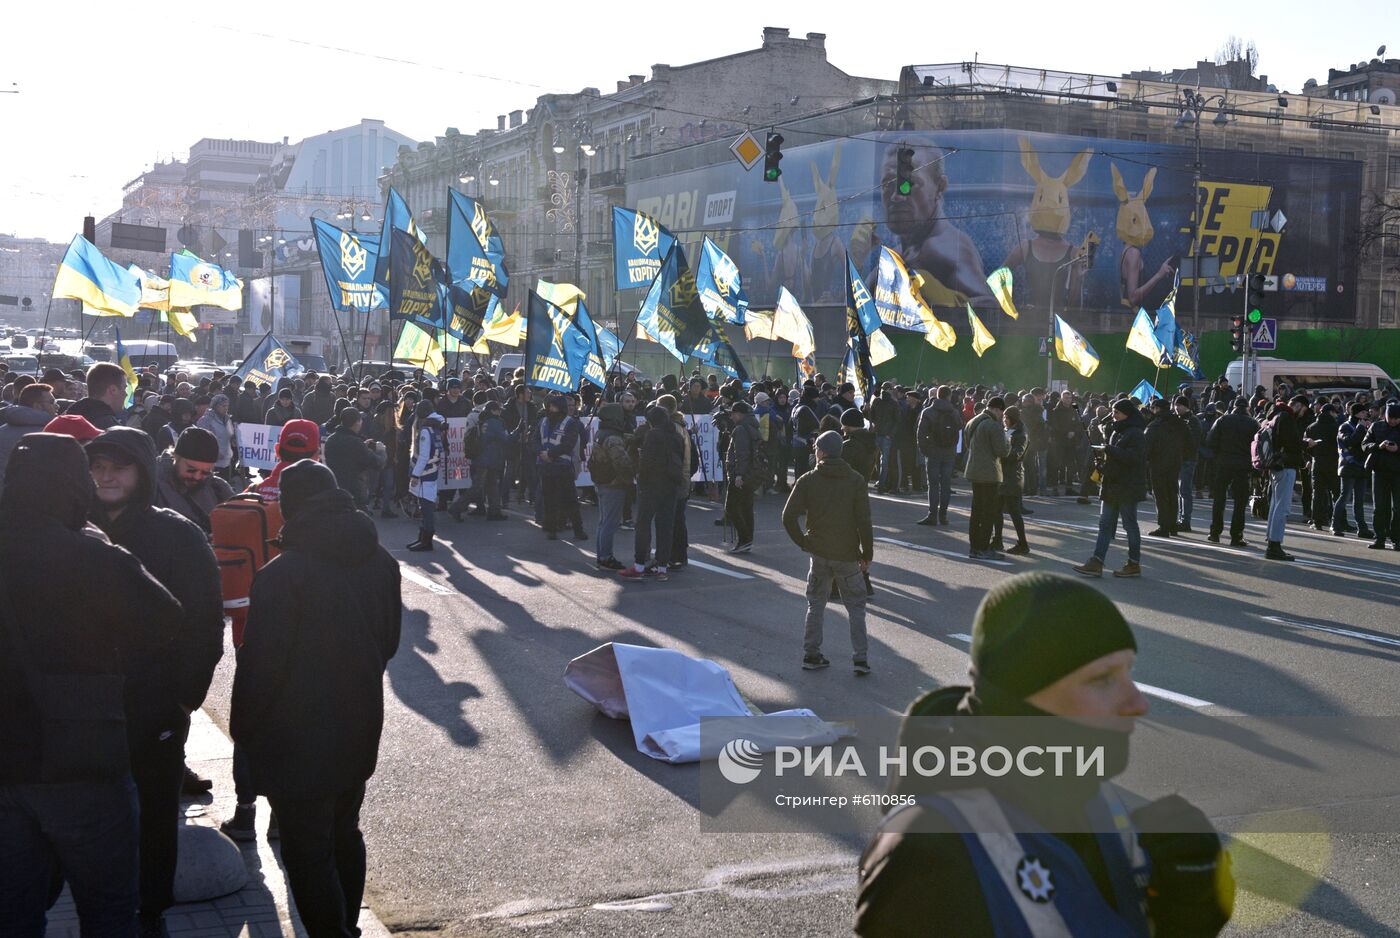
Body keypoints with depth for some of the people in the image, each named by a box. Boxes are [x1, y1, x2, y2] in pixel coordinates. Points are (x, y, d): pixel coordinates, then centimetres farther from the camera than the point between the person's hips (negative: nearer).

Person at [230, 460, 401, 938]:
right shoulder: (381, 562, 1)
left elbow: (260, 666, -17)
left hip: (299, 741, -7)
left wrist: (243, 726, -3)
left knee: (308, 854, 1)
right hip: (359, 732, 7)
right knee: (345, 835, 22)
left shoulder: (281, 574, -21)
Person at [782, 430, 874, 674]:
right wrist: (867, 554, -1)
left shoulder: (808, 481, -5)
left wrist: (803, 542, 1)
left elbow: (789, 517, -11)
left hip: (818, 553, 1)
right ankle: (860, 658, 2)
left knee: (816, 604, 15)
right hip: (848, 555, -1)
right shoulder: (856, 480, -5)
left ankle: (811, 654, 15)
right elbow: (864, 521, -9)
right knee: (856, 607, 8)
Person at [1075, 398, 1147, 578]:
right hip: (1112, 485, 9)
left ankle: (1134, 564, 12)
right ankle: (1096, 563, 5)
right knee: (1105, 524, 5)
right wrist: (1104, 452, 5)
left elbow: (1133, 457, -25)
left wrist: (1109, 450, -22)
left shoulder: (1135, 434, -14)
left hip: (1127, 487, -9)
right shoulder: (1116, 431, 15)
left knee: (1130, 525, 1)